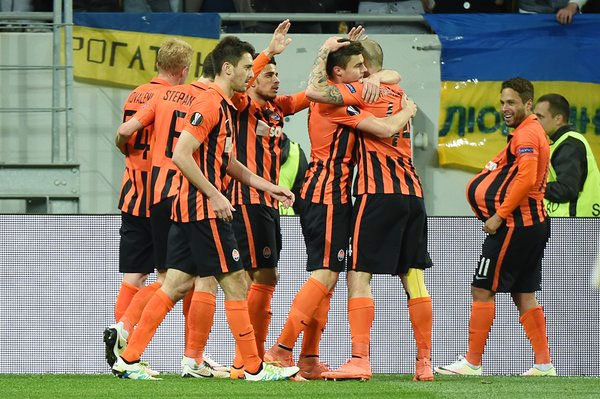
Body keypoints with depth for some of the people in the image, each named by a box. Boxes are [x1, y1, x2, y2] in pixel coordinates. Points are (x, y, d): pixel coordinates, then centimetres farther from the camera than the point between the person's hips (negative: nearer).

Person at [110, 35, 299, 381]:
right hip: (204, 209, -10)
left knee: (177, 285, 9)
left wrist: (267, 186, 24)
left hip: (189, 209, 10)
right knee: (235, 284, -5)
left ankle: (128, 360, 9)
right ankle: (255, 368, 0)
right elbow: (181, 155, -21)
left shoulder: (225, 106, 17)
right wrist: (215, 196, -19)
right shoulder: (210, 103, -14)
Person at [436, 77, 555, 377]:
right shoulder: (535, 132, 19)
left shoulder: (525, 135, -13)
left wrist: (499, 215, -19)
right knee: (523, 294, 12)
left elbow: (526, 179, -24)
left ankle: (472, 363, -5)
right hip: (535, 223, 10)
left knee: (482, 290, -6)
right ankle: (544, 364, 9)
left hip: (515, 223, -10)